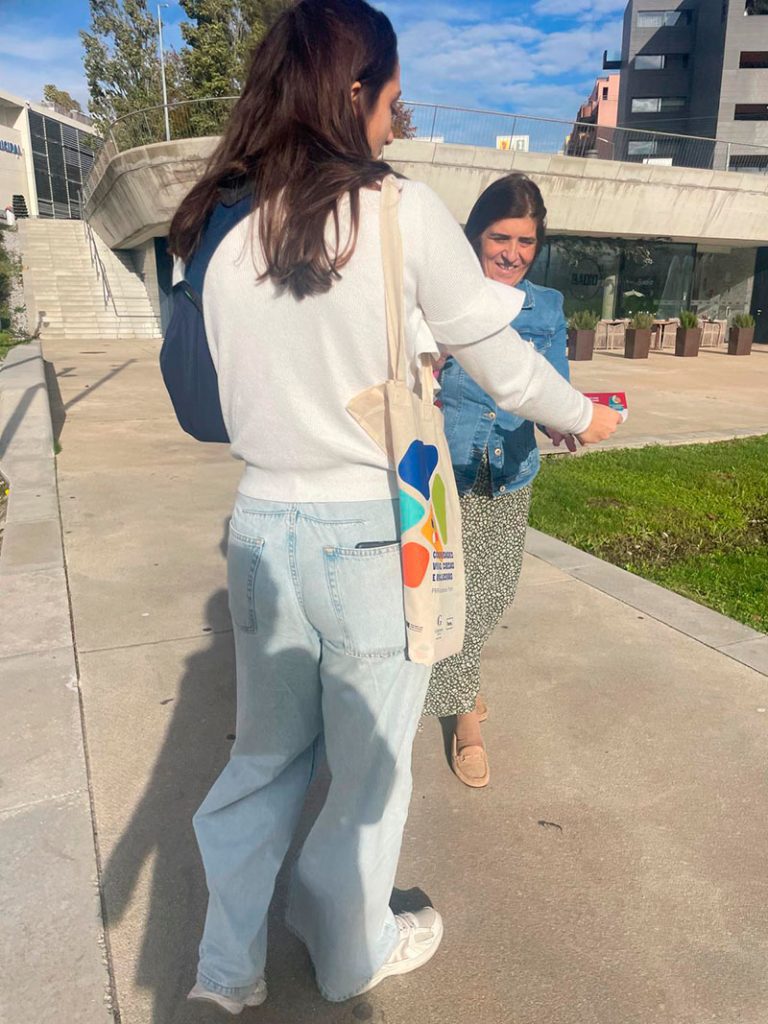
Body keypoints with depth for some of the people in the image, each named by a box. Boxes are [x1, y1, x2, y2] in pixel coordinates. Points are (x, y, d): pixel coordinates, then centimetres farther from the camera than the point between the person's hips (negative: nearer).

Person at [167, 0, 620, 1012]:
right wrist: (586, 418, 16)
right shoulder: (405, 214, -11)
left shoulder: (224, 234, 3)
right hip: (374, 536, -4)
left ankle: (229, 964, 38)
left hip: (264, 524, 5)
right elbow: (505, 369, -3)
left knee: (265, 754, 23)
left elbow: (241, 401, 9)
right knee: (369, 767, 18)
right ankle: (353, 953, 43)